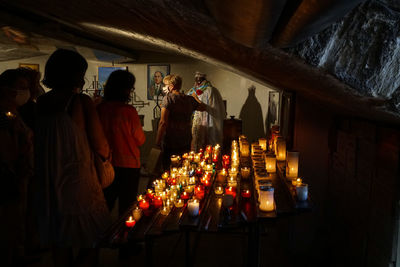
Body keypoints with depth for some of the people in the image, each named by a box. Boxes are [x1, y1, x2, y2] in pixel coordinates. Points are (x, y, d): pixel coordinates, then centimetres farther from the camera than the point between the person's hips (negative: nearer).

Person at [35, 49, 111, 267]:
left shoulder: (41, 103, 1)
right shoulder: (81, 101, -13)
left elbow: (37, 143, 6)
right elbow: (99, 144, -11)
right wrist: (107, 154, 10)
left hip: (48, 184, 6)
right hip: (78, 181, -6)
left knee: (59, 242, 19)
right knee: (91, 238, 10)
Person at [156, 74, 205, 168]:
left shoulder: (168, 98, -11)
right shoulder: (190, 99, 4)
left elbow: (163, 122, -19)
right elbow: (203, 107, 23)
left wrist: (157, 142, -17)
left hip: (170, 143, -5)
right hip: (186, 142, 5)